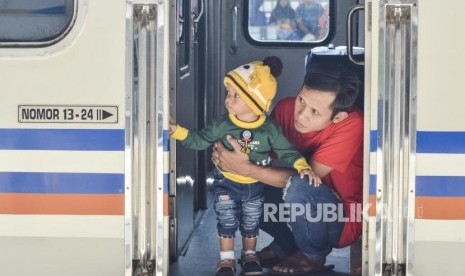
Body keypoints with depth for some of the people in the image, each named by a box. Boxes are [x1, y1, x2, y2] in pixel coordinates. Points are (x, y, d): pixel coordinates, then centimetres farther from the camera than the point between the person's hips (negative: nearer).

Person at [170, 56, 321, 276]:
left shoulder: (269, 129, -17)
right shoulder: (222, 125, -15)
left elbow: (286, 151, -11)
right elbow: (200, 141, -6)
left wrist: (303, 167, -25)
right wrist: (177, 130, -15)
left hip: (255, 186, 0)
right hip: (227, 184, 0)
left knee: (251, 223, 16)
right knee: (226, 222, 7)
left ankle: (249, 255, 37)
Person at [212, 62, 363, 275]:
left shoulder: (350, 126, -28)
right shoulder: (287, 108, -13)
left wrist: (246, 168, -37)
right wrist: (224, 156, -29)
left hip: (343, 222, -5)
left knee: (297, 187, -34)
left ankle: (313, 255, -3)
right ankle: (286, 244, 11)